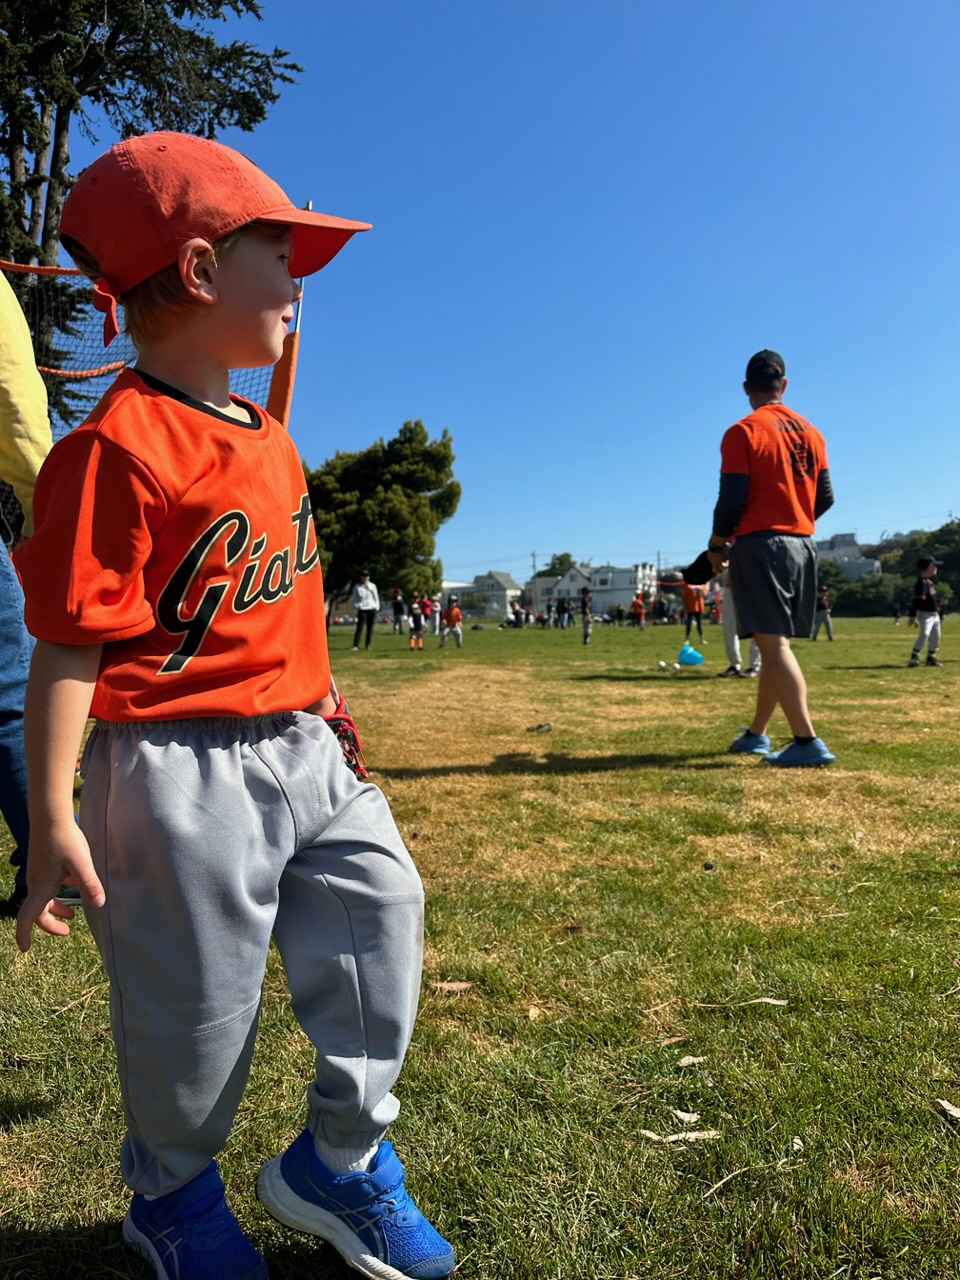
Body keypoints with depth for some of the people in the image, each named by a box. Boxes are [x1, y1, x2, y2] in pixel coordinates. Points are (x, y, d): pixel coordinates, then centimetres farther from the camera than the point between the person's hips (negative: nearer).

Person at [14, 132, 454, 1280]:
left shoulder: (269, 438, 10)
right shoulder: (121, 446, -17)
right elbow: (68, 646, -17)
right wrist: (53, 823, -16)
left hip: (302, 751, 9)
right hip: (183, 770, -8)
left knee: (381, 908, 12)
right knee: (197, 1005, 9)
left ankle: (338, 1162, 34)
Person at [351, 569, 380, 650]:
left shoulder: (373, 586, 11)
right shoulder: (357, 587, 6)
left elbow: (376, 597, 13)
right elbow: (355, 598, 9)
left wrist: (377, 607, 4)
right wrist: (356, 606, -7)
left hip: (372, 609, 2)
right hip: (362, 610, -2)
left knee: (370, 628, 4)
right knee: (360, 628, -11)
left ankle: (367, 645, 13)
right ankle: (356, 645, -15)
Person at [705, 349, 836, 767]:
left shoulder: (742, 432, -7)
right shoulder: (811, 433, 13)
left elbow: (732, 500, -13)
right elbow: (825, 498, 13)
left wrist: (716, 546, 1)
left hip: (758, 546, -7)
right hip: (803, 547, 7)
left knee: (773, 644, -9)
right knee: (775, 643, 13)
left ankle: (808, 742, -16)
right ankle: (756, 734, 23)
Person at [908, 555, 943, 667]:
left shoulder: (929, 581, 13)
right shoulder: (922, 582, -18)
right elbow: (917, 600, -25)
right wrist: (913, 616, -30)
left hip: (935, 614, 10)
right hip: (925, 614, -10)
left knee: (935, 636, 13)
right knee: (924, 634, -23)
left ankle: (931, 658, 24)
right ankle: (914, 657, -23)